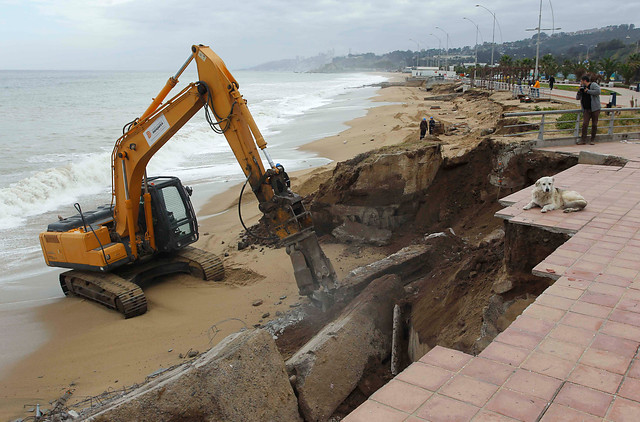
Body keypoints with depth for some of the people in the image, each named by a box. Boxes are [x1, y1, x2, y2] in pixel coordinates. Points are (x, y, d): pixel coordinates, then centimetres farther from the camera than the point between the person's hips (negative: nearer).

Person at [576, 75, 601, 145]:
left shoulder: (593, 85, -4)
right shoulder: (583, 87, 14)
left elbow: (598, 91, -23)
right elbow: (577, 98, 15)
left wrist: (588, 91, -16)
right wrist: (579, 91, -2)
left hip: (595, 109, -4)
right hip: (586, 110, 4)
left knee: (594, 124, 2)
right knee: (585, 124, -7)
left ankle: (593, 139, 13)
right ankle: (583, 140, -5)